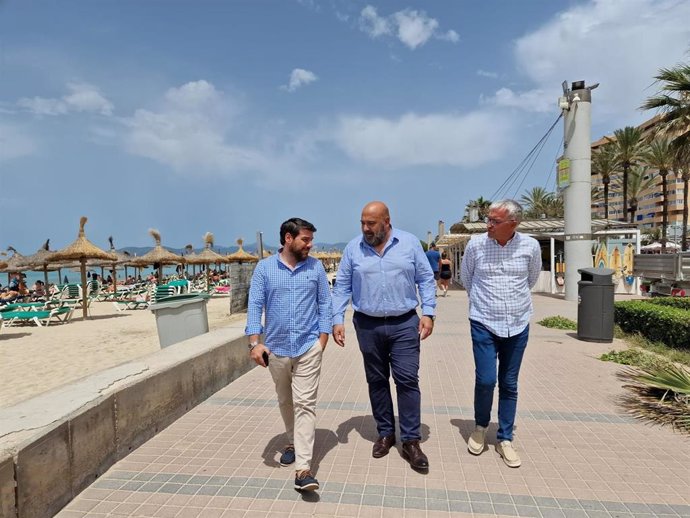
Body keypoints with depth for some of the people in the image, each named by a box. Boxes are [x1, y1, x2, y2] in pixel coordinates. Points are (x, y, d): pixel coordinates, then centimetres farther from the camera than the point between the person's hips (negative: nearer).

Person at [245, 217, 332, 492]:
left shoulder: (315, 267, 0)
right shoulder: (264, 268, -2)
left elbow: (324, 304, 3)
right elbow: (255, 305, -4)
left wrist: (322, 340, -4)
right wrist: (255, 343, -13)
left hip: (308, 347, -1)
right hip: (277, 348, 1)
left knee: (305, 404, -4)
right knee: (285, 402, 19)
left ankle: (303, 469, 0)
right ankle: (293, 442, 43)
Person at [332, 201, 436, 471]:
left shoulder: (410, 243, -1)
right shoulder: (353, 248, 0)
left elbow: (426, 280, 3)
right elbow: (342, 286, 3)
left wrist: (428, 313, -5)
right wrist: (337, 320, -3)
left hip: (404, 324, -1)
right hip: (368, 326, 2)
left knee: (408, 380, -1)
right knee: (377, 381, 12)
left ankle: (411, 441, 13)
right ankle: (385, 433, 29)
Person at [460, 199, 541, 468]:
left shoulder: (530, 246, -5)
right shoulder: (476, 244, -8)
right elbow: (465, 277, 10)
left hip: (518, 325, 2)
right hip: (484, 324, -1)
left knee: (509, 385, 9)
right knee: (486, 380, -6)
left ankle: (505, 439, 25)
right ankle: (480, 426, 22)